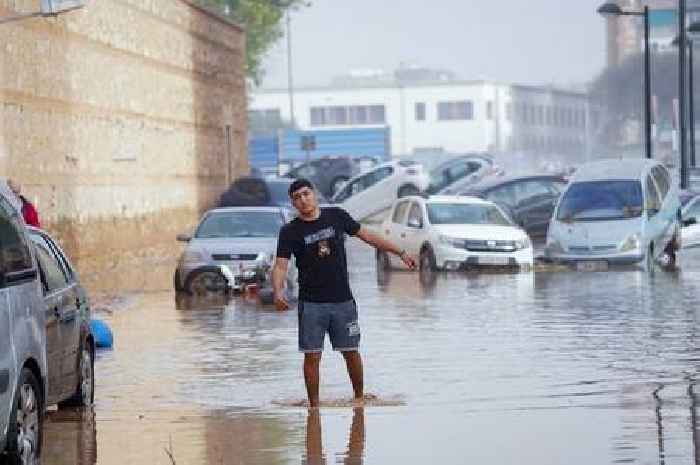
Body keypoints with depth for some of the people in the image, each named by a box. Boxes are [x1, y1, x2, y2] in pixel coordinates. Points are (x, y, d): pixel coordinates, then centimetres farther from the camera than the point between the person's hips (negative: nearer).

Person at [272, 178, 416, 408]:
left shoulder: (336, 216, 4)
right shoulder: (290, 232, -2)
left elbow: (366, 235, 14)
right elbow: (280, 266, -9)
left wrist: (400, 252, 17)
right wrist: (278, 292, -29)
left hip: (343, 300, 2)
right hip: (311, 303, -1)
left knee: (351, 351, 6)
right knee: (312, 355, -2)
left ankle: (359, 397, 25)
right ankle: (313, 406, 8)